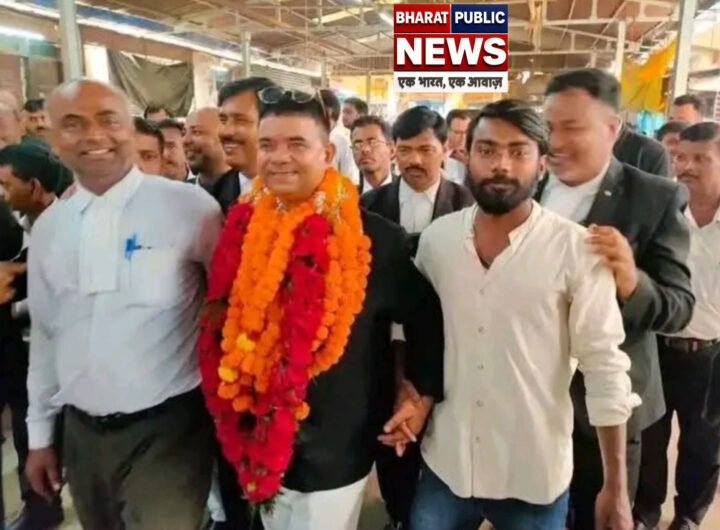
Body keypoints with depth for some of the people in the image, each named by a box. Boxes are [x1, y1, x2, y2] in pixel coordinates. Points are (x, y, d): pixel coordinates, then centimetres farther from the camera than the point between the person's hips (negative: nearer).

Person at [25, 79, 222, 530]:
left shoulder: (189, 207, -13)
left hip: (167, 428, -5)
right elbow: (45, 333, 12)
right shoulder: (49, 226, 4)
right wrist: (40, 431, 16)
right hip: (82, 432, 6)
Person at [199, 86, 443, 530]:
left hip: (333, 452, -4)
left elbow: (426, 317, -4)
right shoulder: (242, 229, -4)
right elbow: (223, 328, 8)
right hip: (261, 445, 5)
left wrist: (422, 395, -4)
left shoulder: (374, 238, -16)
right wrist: (231, 418, 6)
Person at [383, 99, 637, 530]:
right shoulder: (436, 237, -3)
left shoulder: (578, 249, -13)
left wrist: (616, 487, -8)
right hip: (445, 462, 3)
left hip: (536, 476, -2)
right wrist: (414, 395, -5)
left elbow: (605, 366, -10)